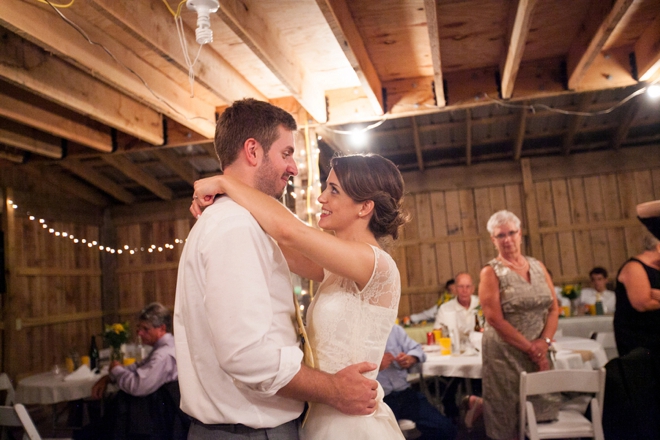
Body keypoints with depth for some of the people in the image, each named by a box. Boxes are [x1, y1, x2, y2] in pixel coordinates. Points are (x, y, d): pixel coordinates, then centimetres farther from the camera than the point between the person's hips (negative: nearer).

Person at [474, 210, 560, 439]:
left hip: (538, 351, 5)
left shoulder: (538, 266, 8)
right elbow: (495, 319, -13)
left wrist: (544, 341, -9)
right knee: (509, 413, 1)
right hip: (505, 353, -5)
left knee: (543, 409, 10)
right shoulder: (491, 272, -7)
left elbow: (553, 308, 6)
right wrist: (530, 348, -13)